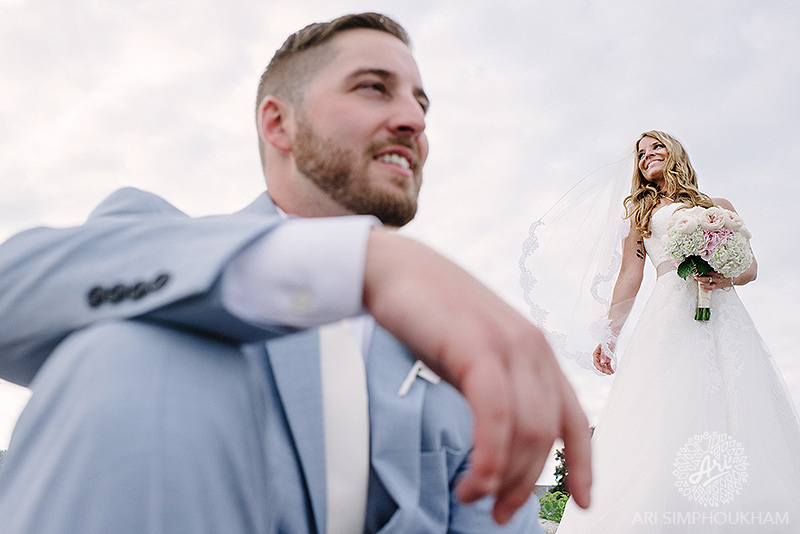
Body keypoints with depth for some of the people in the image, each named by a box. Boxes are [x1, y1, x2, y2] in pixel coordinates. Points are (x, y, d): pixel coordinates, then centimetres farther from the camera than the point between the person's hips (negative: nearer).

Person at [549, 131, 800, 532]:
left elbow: (750, 265, 19)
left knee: (736, 417, -11)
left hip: (723, 314, 1)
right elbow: (629, 278, 14)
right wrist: (610, 334, 3)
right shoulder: (642, 212, 23)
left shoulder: (719, 207, 24)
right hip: (671, 313, -1)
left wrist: (729, 276, -6)